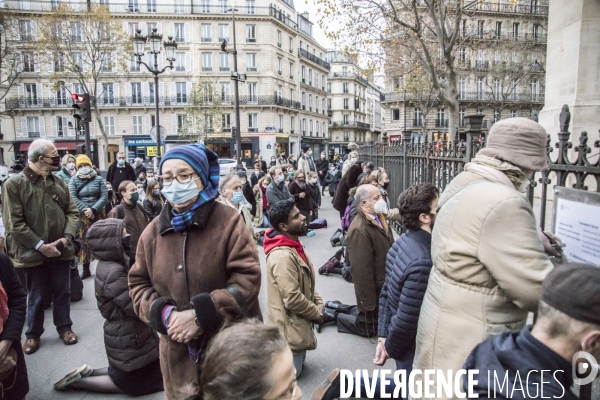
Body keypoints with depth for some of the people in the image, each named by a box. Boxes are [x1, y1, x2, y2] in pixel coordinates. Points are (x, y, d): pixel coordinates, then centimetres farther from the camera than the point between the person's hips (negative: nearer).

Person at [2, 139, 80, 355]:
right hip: (34, 252, -4)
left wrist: (67, 236, -10)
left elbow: (72, 212, 7)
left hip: (60, 250, 4)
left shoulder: (59, 182, 6)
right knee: (36, 296, 12)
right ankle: (33, 333, 31)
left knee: (62, 292, 14)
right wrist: (40, 246, -17)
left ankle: (64, 327, 31)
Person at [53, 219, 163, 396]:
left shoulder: (112, 264, 2)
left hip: (126, 335, 9)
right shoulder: (114, 273, -29)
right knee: (131, 385, 13)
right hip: (127, 340, -9)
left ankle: (88, 373, 22)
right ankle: (77, 381, 13)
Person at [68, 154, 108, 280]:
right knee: (84, 241, 2)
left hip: (98, 214, 0)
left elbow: (104, 197, -3)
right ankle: (86, 270, 12)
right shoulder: (73, 180, 4)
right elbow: (73, 198, -7)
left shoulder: (98, 179, 6)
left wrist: (93, 209, -15)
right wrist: (85, 210, -17)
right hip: (82, 215, 0)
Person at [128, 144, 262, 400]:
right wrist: (164, 314, -11)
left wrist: (201, 314, -23)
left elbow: (247, 278, -17)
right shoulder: (154, 230, 3)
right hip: (178, 351, 4)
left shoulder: (228, 221, -12)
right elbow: (138, 284, 8)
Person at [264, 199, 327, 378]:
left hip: (298, 324, 9)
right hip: (290, 327, -9)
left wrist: (319, 304, -2)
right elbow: (293, 299, -30)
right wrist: (317, 314, -14)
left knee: (298, 362, 24)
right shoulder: (283, 256, -29)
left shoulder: (294, 247, 4)